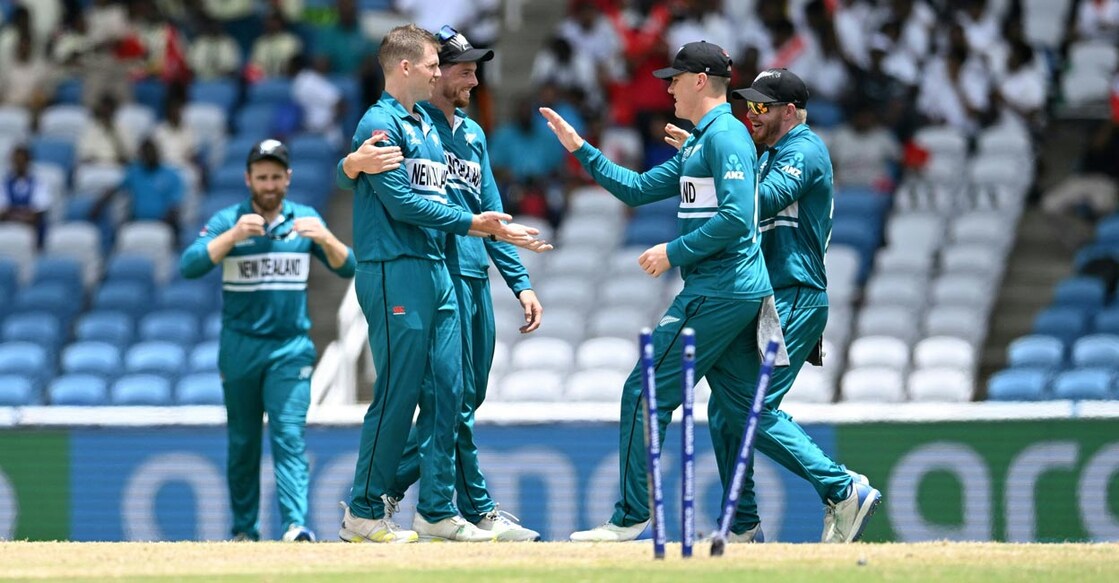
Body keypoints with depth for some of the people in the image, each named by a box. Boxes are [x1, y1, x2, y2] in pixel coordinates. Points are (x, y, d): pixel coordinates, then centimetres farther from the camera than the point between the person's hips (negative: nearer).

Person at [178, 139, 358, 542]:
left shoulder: (304, 220, 5)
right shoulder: (226, 221, -1)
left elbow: (347, 268, -2)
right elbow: (189, 266, -15)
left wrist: (324, 238, -21)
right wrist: (234, 235, -28)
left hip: (291, 347, 0)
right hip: (240, 348, 0)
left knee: (289, 434, -12)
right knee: (243, 443, 6)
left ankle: (296, 524, -22)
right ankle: (244, 529, 15)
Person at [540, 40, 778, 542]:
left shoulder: (725, 137, -11)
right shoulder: (697, 145, 21)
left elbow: (736, 218, -21)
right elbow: (638, 188, 26)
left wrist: (675, 251, -15)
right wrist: (580, 149, 22)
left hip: (717, 291, -10)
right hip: (740, 293, 10)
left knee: (645, 394, -5)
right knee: (741, 408, 9)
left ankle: (631, 517, -2)